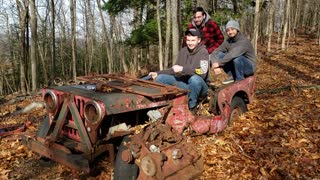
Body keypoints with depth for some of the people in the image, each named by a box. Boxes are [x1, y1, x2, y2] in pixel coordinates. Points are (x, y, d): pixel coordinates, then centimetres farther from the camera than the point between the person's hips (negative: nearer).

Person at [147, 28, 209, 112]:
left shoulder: (203, 52, -12)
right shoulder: (183, 51, 6)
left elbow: (202, 73, -26)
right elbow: (175, 70, 16)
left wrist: (182, 69, -29)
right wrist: (158, 73, 6)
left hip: (199, 86, -5)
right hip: (184, 83, 5)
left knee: (195, 79, -40)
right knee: (160, 78, -8)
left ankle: (191, 107, -15)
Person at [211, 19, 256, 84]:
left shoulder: (244, 41, -22)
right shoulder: (228, 42, -3)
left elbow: (233, 54, -38)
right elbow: (215, 52, -9)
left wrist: (219, 63, -36)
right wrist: (215, 65, -27)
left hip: (249, 67, -5)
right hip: (235, 66, 5)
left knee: (237, 57, -36)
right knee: (220, 55, -14)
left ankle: (240, 80, -14)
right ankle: (231, 76, -3)